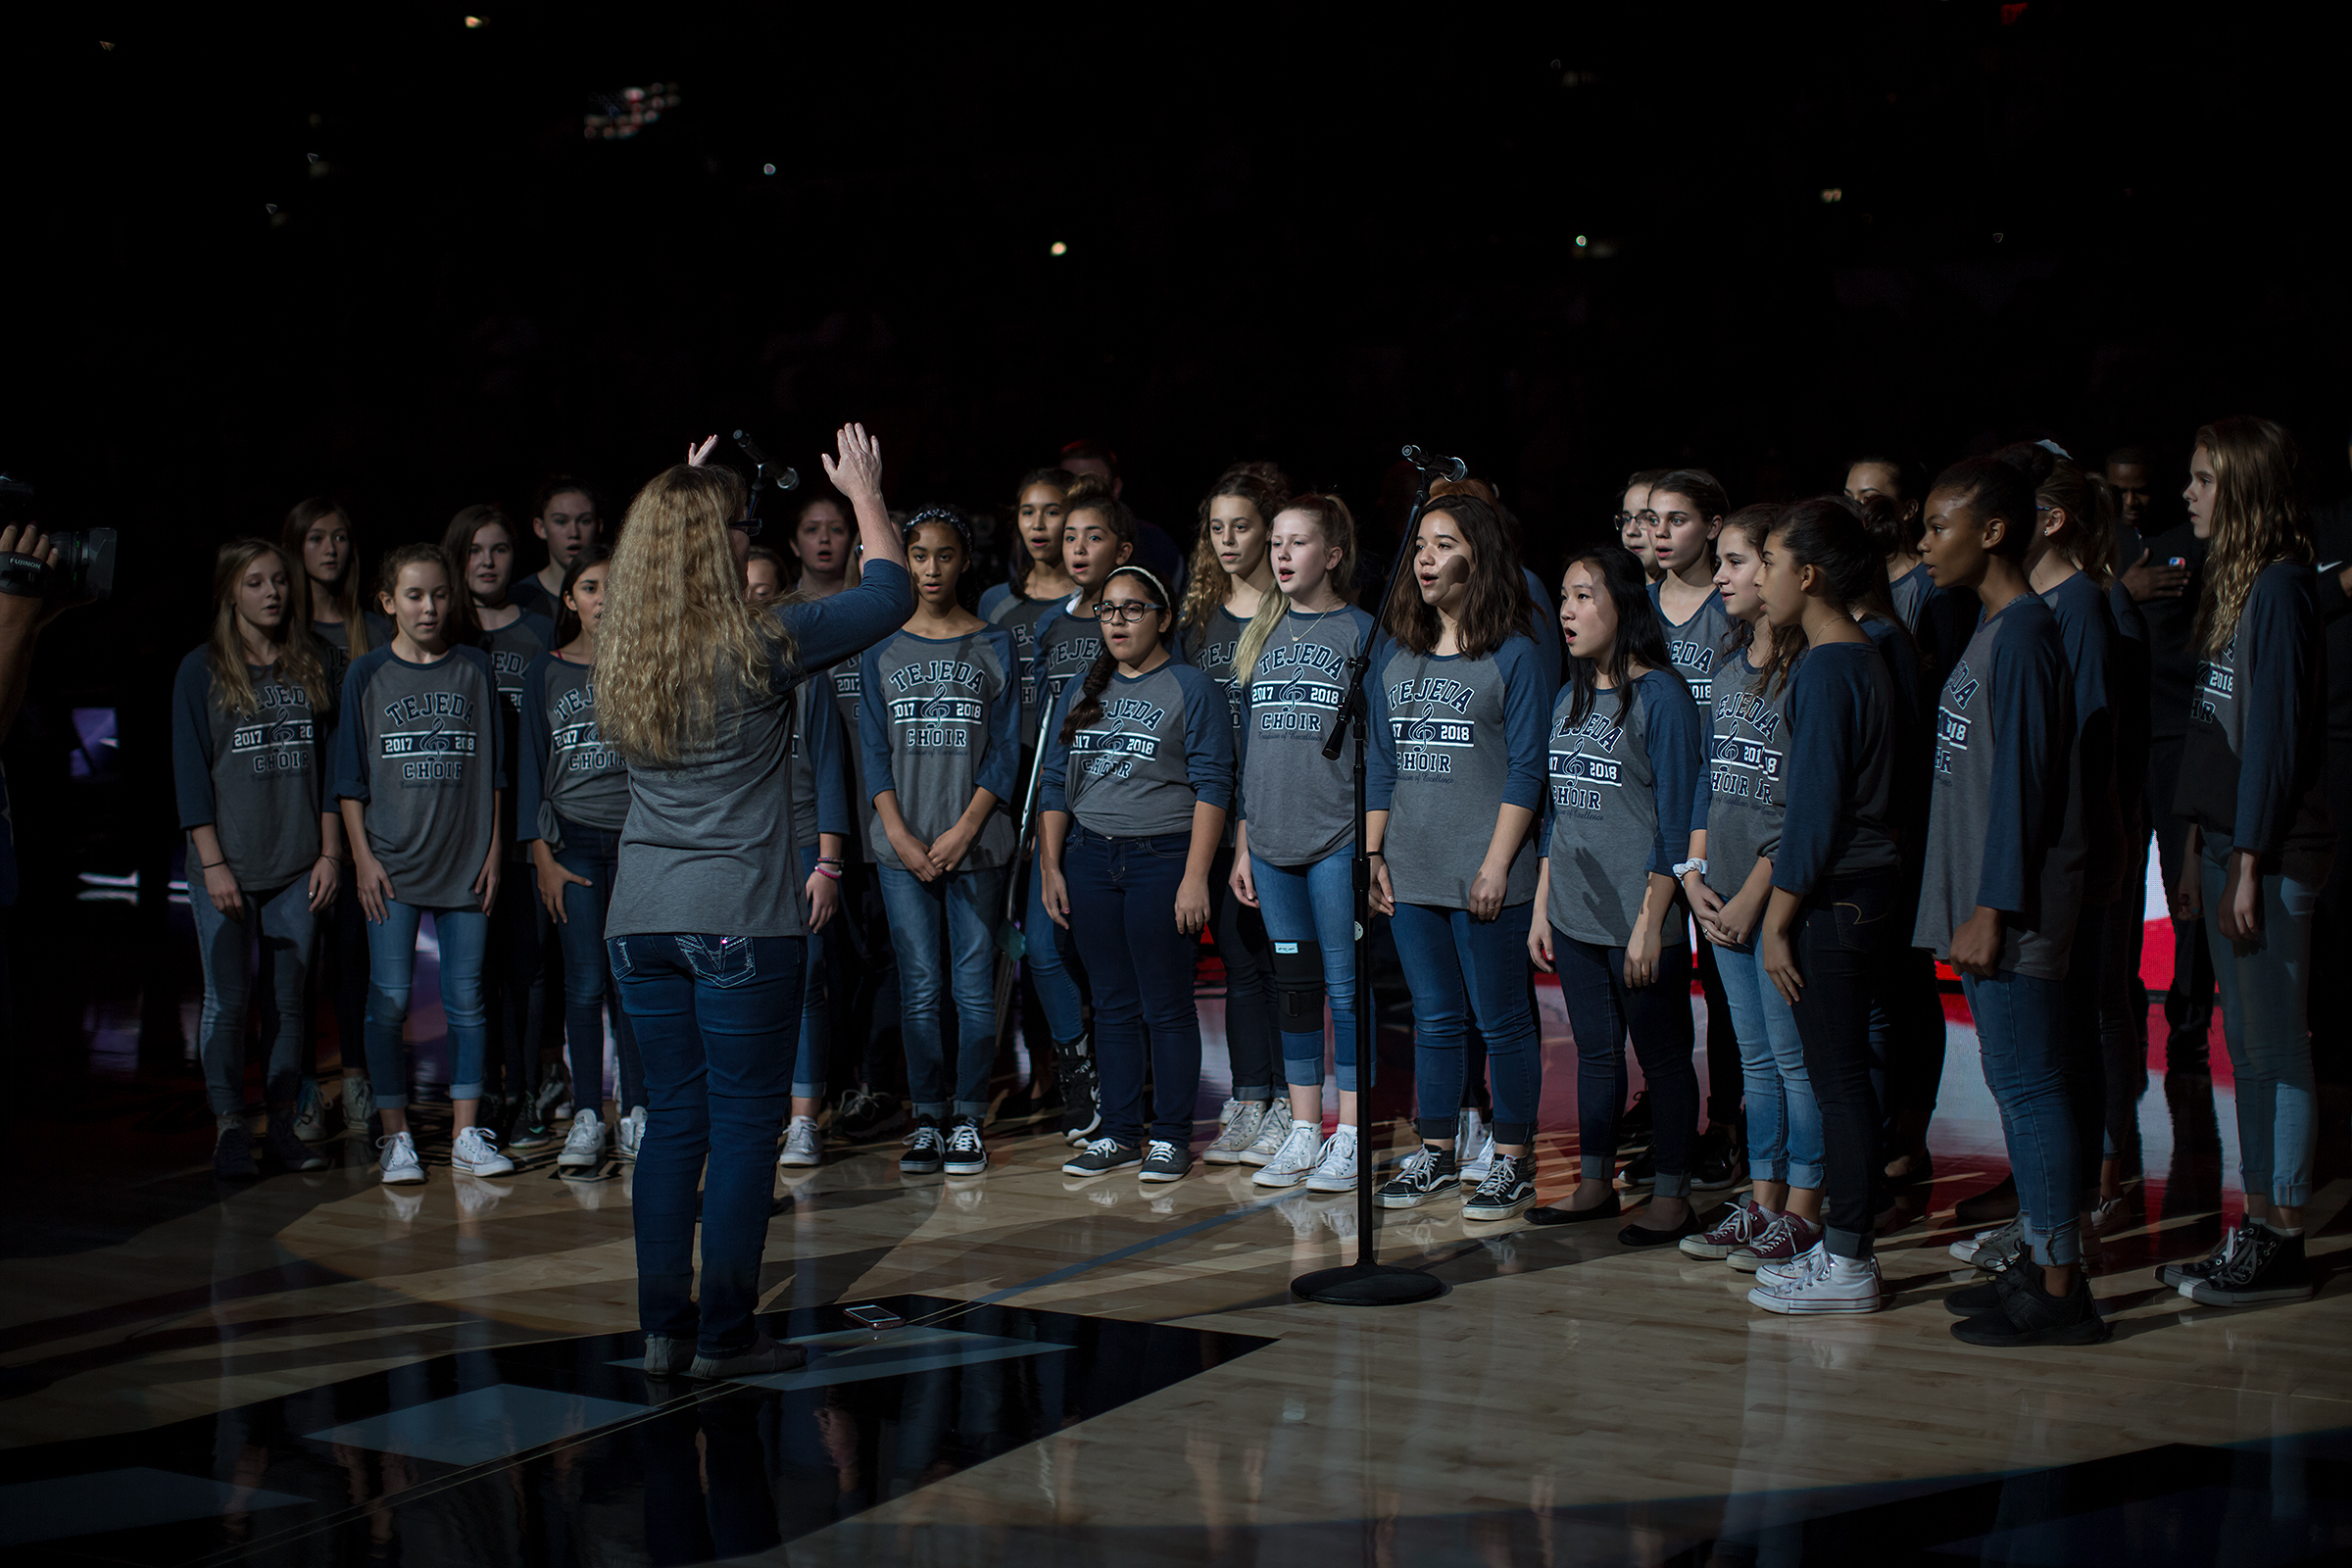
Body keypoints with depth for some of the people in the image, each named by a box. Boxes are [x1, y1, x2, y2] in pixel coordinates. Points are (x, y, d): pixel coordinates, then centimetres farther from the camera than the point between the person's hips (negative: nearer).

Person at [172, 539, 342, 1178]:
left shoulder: (311, 667, 10)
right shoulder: (201, 670, 1)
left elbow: (326, 765, 11)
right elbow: (191, 772, -2)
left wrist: (330, 852, 4)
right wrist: (213, 864, -9)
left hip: (298, 864, 3)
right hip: (228, 866, -3)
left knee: (289, 999, 4)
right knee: (227, 1000, -4)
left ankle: (283, 1125, 11)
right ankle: (228, 1127, 3)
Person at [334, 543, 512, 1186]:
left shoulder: (473, 668, 7)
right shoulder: (367, 674, 4)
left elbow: (492, 768, 10)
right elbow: (351, 778, 4)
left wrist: (493, 849, 5)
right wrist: (363, 856, -3)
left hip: (464, 861, 1)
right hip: (392, 862, -1)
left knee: (466, 997, 3)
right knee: (389, 1000, -3)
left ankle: (467, 1134, 10)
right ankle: (396, 1137, 6)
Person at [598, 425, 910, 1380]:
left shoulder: (620, 654, 4)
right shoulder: (759, 650, -11)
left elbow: (659, 563, 30)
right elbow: (889, 593, 1)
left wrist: (684, 499, 33)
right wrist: (863, 492, 14)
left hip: (640, 918, 6)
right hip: (740, 919, -5)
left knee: (673, 1120, 11)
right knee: (744, 1125, 2)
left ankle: (663, 1329, 12)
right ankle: (724, 1336, 4)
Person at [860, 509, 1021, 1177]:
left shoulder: (994, 645, 7)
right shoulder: (882, 650, 10)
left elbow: (1005, 750, 2)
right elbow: (875, 750, 7)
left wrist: (966, 828, -9)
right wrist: (899, 835, -5)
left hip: (976, 841, -1)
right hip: (903, 846, 1)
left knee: (974, 985, -2)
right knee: (920, 987, 0)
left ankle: (968, 1120, 5)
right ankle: (928, 1119, 8)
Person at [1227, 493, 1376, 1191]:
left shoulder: (1359, 632, -2)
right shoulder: (1258, 636, 12)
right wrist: (1244, 844, 13)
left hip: (1340, 842, -5)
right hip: (1273, 844, 5)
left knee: (1345, 985, 0)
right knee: (1293, 984, 9)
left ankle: (1349, 1134, 7)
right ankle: (1302, 1128, 17)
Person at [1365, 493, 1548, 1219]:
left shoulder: (1513, 655, -4)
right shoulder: (1394, 653, 12)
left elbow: (1525, 770, -7)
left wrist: (1496, 864, -13)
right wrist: (1373, 853, 9)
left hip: (1483, 875, -5)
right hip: (1411, 873, 5)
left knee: (1502, 1020, 2)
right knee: (1434, 1019, 12)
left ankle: (1513, 1161, 10)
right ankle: (1436, 1155, 21)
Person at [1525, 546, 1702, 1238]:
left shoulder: (1660, 695, -9)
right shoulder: (1569, 700, 12)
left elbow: (1675, 819, -12)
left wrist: (1650, 922, -15)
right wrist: (1541, 907, 14)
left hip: (1639, 920, -7)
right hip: (1575, 919, 7)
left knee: (1662, 1057, 3)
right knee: (1594, 1052, 14)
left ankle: (1672, 1195, 10)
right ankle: (1595, 1184, 23)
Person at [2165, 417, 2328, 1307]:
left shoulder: (2281, 587, -12)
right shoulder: (2233, 583, 16)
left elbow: (2275, 730, -16)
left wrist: (2248, 861, -17)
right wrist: (2201, 850, 17)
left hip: (2274, 854, -10)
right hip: (2228, 843, 10)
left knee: (2275, 1048, -5)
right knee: (2248, 1047, 12)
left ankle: (2281, 1246, 1)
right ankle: (2259, 1229, 18)